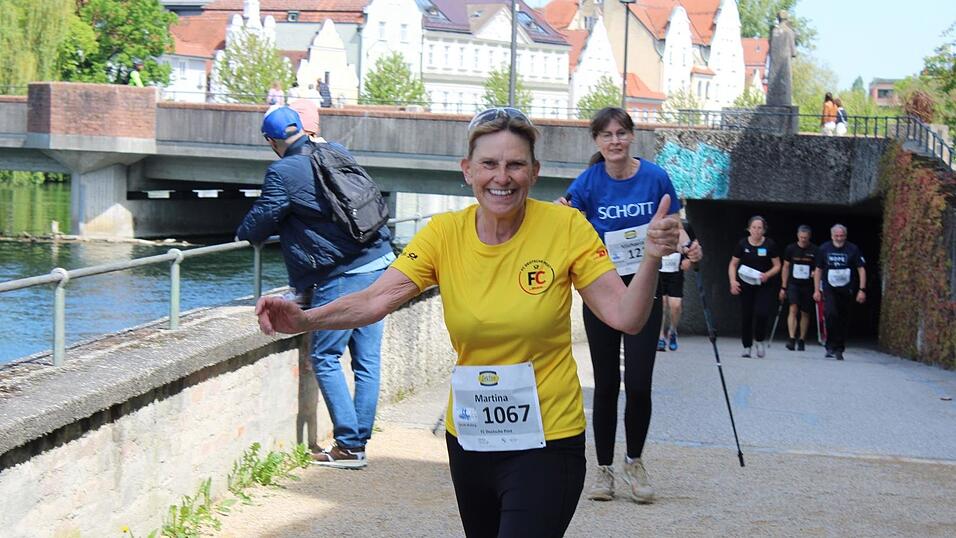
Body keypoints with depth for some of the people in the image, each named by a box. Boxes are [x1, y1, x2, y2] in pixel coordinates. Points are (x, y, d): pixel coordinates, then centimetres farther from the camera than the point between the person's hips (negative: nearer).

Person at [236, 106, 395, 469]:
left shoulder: (282, 173, -7)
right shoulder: (337, 153, 13)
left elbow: (262, 219, -1)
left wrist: (242, 234, 20)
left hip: (342, 275, -7)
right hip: (379, 262, 7)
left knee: (326, 358, 3)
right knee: (367, 360, 8)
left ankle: (348, 446, 0)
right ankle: (359, 441, 14)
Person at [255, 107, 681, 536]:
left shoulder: (565, 227, -11)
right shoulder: (445, 234, -6)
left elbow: (624, 316, -12)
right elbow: (376, 299, -15)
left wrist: (650, 260, -30)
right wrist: (303, 319, -32)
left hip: (545, 441, -4)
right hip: (468, 437, 4)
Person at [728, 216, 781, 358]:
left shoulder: (770, 244, -4)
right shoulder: (743, 244, -1)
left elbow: (777, 266, 2)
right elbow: (733, 264, 5)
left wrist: (767, 275, -16)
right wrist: (733, 281, -9)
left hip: (764, 286, -1)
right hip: (746, 285, 1)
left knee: (762, 313, -16)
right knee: (746, 316, 1)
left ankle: (759, 341, 9)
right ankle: (747, 347, 14)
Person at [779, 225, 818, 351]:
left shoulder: (815, 250, -2)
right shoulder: (790, 249, 2)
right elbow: (786, 268, 9)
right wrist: (783, 287, 7)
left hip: (808, 285, 0)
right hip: (793, 284, 0)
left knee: (805, 313, 7)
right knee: (793, 309, -15)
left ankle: (801, 340, 19)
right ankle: (792, 339, -20)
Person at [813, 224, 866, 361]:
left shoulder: (853, 249, -3)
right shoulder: (824, 248, 2)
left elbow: (861, 269, -1)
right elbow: (818, 270, 11)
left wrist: (862, 290, -8)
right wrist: (817, 290, 8)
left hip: (846, 289, 0)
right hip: (829, 289, 0)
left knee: (843, 320, 5)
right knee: (831, 313, -21)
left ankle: (839, 349, 17)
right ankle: (831, 346, -12)